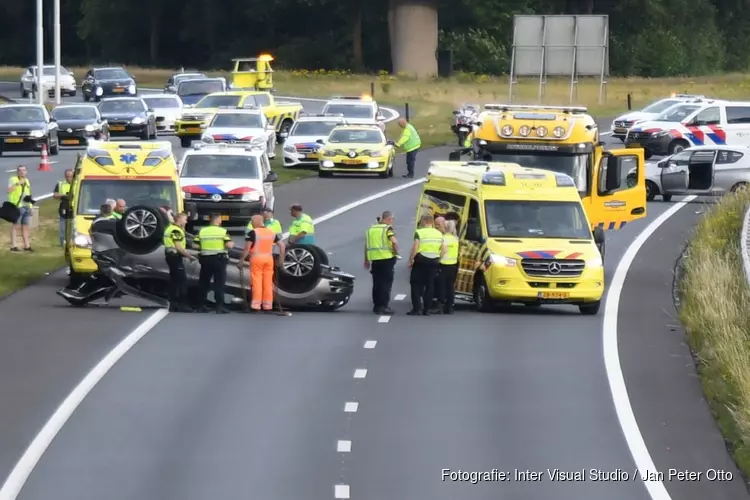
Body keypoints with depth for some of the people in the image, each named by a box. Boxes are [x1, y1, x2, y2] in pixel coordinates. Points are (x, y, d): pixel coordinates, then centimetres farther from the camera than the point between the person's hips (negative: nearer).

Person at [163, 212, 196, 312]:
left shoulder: (170, 228, 15)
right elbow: (178, 247, -21)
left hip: (170, 256, 10)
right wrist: (189, 256, -15)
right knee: (183, 281, -9)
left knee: (174, 280, 13)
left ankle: (173, 303, 16)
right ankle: (183, 304, -12)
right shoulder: (176, 230, -16)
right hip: (175, 256, -10)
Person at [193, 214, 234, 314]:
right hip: (219, 259, -3)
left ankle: (202, 305, 16)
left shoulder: (202, 231, 3)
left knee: (204, 283, 13)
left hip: (205, 259, 3)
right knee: (219, 283, 0)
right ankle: (219, 306, -5)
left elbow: (195, 245, 0)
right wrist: (232, 244, 6)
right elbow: (229, 245, -16)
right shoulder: (223, 231, -7)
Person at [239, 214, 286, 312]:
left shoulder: (253, 233, -7)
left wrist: (242, 260, -5)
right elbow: (282, 246, 10)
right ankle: (268, 304, 10)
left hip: (256, 258, -5)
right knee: (268, 282, 8)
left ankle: (256, 304, -5)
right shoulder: (272, 232, 10)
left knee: (257, 282, -2)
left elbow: (247, 248, -12)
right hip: (269, 258, 5)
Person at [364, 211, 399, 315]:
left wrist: (366, 260, 22)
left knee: (377, 283, 12)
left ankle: (377, 305, 15)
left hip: (374, 259, 6)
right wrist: (396, 251, -6)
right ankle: (383, 306, -5)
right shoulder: (388, 228, -7)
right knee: (386, 283, -1)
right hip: (387, 258, -6)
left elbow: (367, 245, 16)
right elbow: (394, 241, -23)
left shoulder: (371, 229, 13)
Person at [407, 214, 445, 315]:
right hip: (433, 262, 5)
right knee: (430, 285, 10)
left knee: (416, 285, 2)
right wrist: (438, 259, 14)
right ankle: (427, 309, 10)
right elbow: (444, 249, 5)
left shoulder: (419, 233, -8)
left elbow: (415, 248, -16)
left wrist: (411, 260, -7)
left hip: (421, 261, -5)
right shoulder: (439, 234, 8)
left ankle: (416, 308, -6)